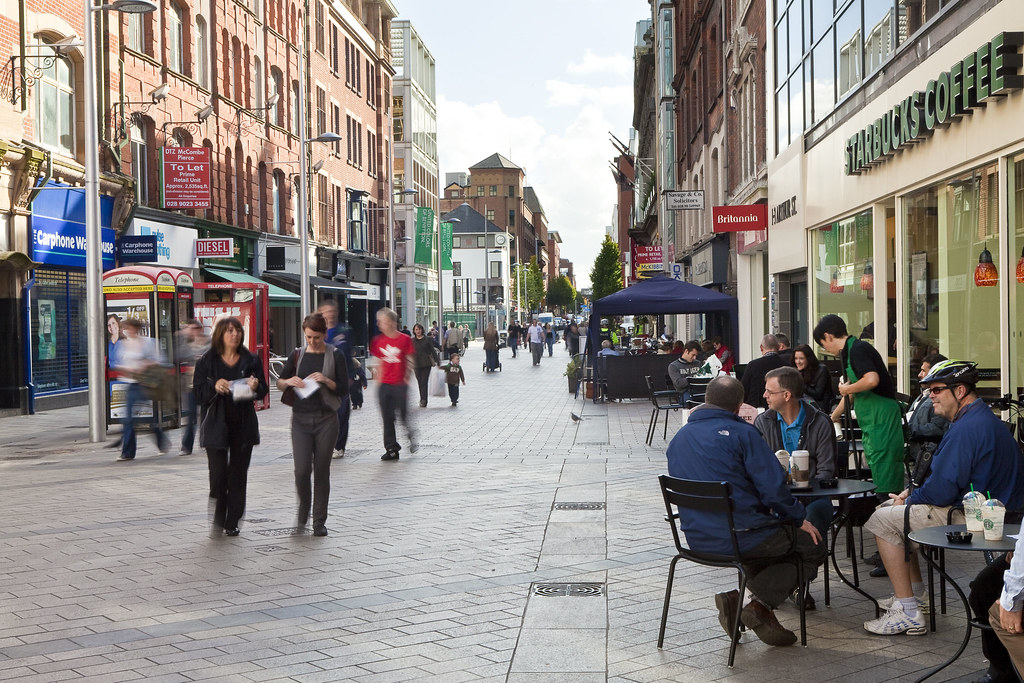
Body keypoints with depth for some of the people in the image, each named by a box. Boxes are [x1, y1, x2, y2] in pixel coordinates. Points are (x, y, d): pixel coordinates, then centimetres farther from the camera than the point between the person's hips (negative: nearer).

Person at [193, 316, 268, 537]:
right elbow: (198, 392, -2)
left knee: (238, 475, 4)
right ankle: (218, 519, 11)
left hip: (243, 425, 2)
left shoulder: (251, 361, 8)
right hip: (216, 425, -2)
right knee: (218, 473, -8)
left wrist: (255, 387, -13)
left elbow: (263, 391, 9)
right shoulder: (207, 361, 2)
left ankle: (232, 522, 14)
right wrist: (214, 386, -21)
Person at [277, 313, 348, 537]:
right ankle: (303, 513, 17)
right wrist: (290, 381, -9)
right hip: (301, 418, 2)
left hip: (326, 419, -2)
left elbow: (344, 390, -2)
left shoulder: (335, 355, -1)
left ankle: (319, 521, 14)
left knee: (322, 470, 3)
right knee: (301, 469, -7)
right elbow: (279, 382, 12)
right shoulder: (297, 354, 7)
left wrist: (326, 381, -18)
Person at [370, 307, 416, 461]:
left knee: (403, 415, -1)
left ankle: (411, 435, 29)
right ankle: (392, 449, 12)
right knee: (387, 418, 4)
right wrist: (378, 377, 9)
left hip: (400, 384, -4)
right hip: (384, 385, 4)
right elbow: (379, 362, 14)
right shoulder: (378, 341, 6)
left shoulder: (405, 339, -5)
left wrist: (406, 378, -5)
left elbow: (410, 361, 0)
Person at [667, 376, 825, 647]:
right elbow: (773, 486, -15)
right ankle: (754, 599, -7)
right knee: (813, 546, 10)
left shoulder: (678, 438, 11)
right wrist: (800, 520, 2)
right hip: (740, 537, -7)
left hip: (697, 538, 7)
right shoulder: (742, 433, -10)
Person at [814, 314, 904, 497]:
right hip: (872, 423, 10)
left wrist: (847, 389, -10)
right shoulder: (849, 352, 20)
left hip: (882, 418, -10)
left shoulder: (858, 348, -11)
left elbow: (872, 379, -27)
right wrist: (833, 418, 42)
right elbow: (851, 393, 31)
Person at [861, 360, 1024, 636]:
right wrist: (911, 494, 7)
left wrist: (908, 499, -6)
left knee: (883, 520, -9)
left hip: (969, 518, -11)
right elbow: (946, 477, 19)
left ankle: (908, 613, -9)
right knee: (891, 508, 21)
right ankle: (916, 595, 26)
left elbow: (941, 491, -25)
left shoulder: (967, 428, -23)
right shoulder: (983, 418, 14)